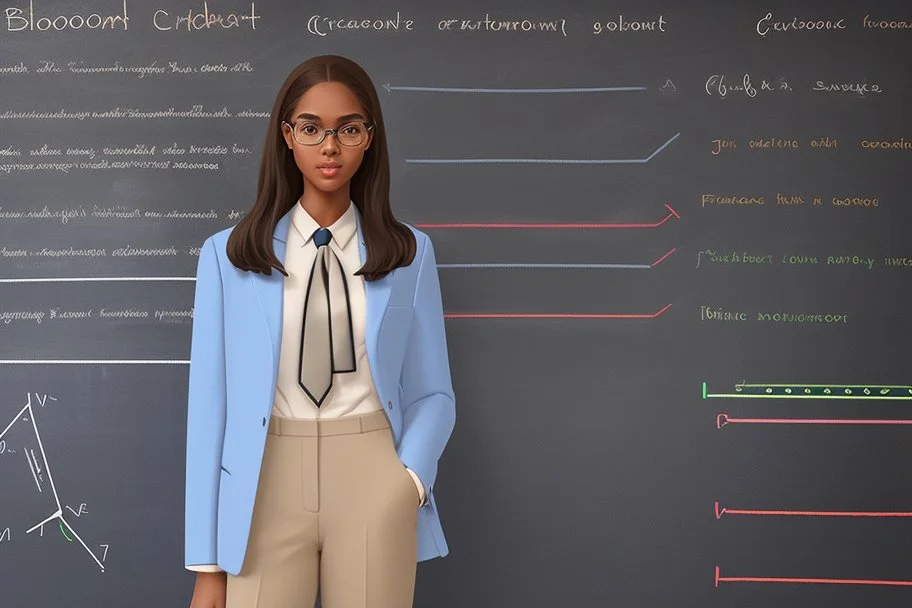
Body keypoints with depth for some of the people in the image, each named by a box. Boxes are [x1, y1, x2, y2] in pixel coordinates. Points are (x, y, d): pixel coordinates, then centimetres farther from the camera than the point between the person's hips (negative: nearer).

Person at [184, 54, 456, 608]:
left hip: (372, 481, 1)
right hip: (267, 486, 0)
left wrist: (410, 478, -12)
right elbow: (211, 399, 0)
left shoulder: (409, 252, 3)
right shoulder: (229, 255, 1)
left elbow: (433, 392, 8)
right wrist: (208, 563, -2)